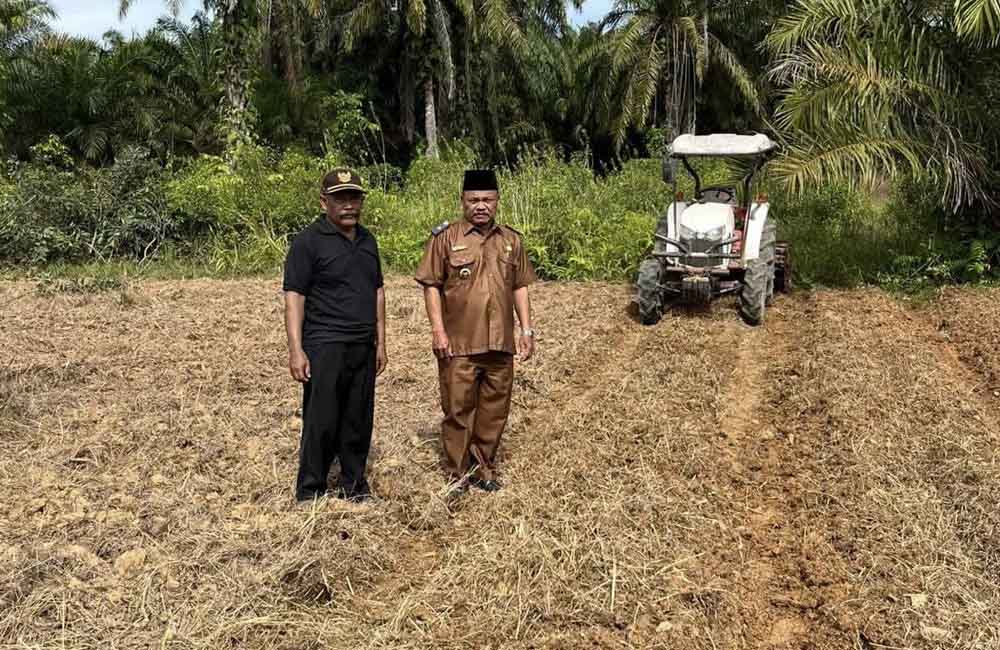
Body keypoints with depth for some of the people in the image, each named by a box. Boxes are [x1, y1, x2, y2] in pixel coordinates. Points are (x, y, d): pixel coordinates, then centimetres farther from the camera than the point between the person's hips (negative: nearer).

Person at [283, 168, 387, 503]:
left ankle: (354, 486, 25)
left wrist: (380, 342, 16)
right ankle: (309, 492, 11)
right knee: (321, 423, -2)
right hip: (325, 347, -6)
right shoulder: (308, 241, -6)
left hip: (363, 347, 6)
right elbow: (294, 297, -10)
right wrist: (296, 350, -16)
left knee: (359, 422, 11)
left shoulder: (367, 240, 14)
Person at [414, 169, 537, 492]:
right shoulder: (445, 238, -3)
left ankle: (483, 467, 28)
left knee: (495, 408, 11)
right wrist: (438, 330, -11)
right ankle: (458, 475, 17)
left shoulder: (511, 240, 10)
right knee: (458, 409, 3)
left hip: (500, 344, 4)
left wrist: (526, 329, 7)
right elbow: (431, 286, -4)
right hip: (459, 345, -4)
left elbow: (520, 287, 14)